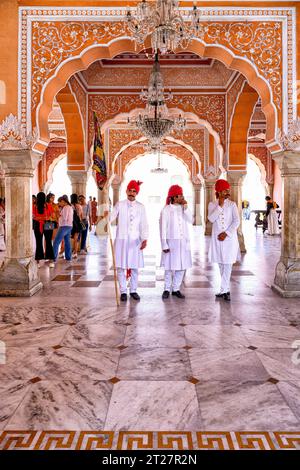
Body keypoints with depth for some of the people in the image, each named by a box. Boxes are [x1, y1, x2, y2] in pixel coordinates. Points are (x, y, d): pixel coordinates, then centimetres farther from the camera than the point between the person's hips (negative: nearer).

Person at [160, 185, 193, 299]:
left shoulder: (183, 208, 8)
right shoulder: (166, 210, -6)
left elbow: (190, 220, -6)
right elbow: (163, 228, -7)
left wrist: (185, 207, -9)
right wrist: (164, 245, -10)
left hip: (183, 241, 5)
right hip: (171, 241, -5)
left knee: (182, 266, 7)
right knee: (169, 266, 1)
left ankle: (176, 289, 19)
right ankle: (167, 289, 16)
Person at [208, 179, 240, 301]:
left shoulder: (232, 205, 3)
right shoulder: (212, 205, 6)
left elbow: (236, 221, -6)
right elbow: (211, 219, -11)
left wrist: (226, 233, -14)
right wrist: (220, 206, -13)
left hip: (229, 238, -2)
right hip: (217, 239, 2)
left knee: (227, 264, -6)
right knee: (221, 265, 8)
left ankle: (224, 290, -1)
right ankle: (226, 290, 19)